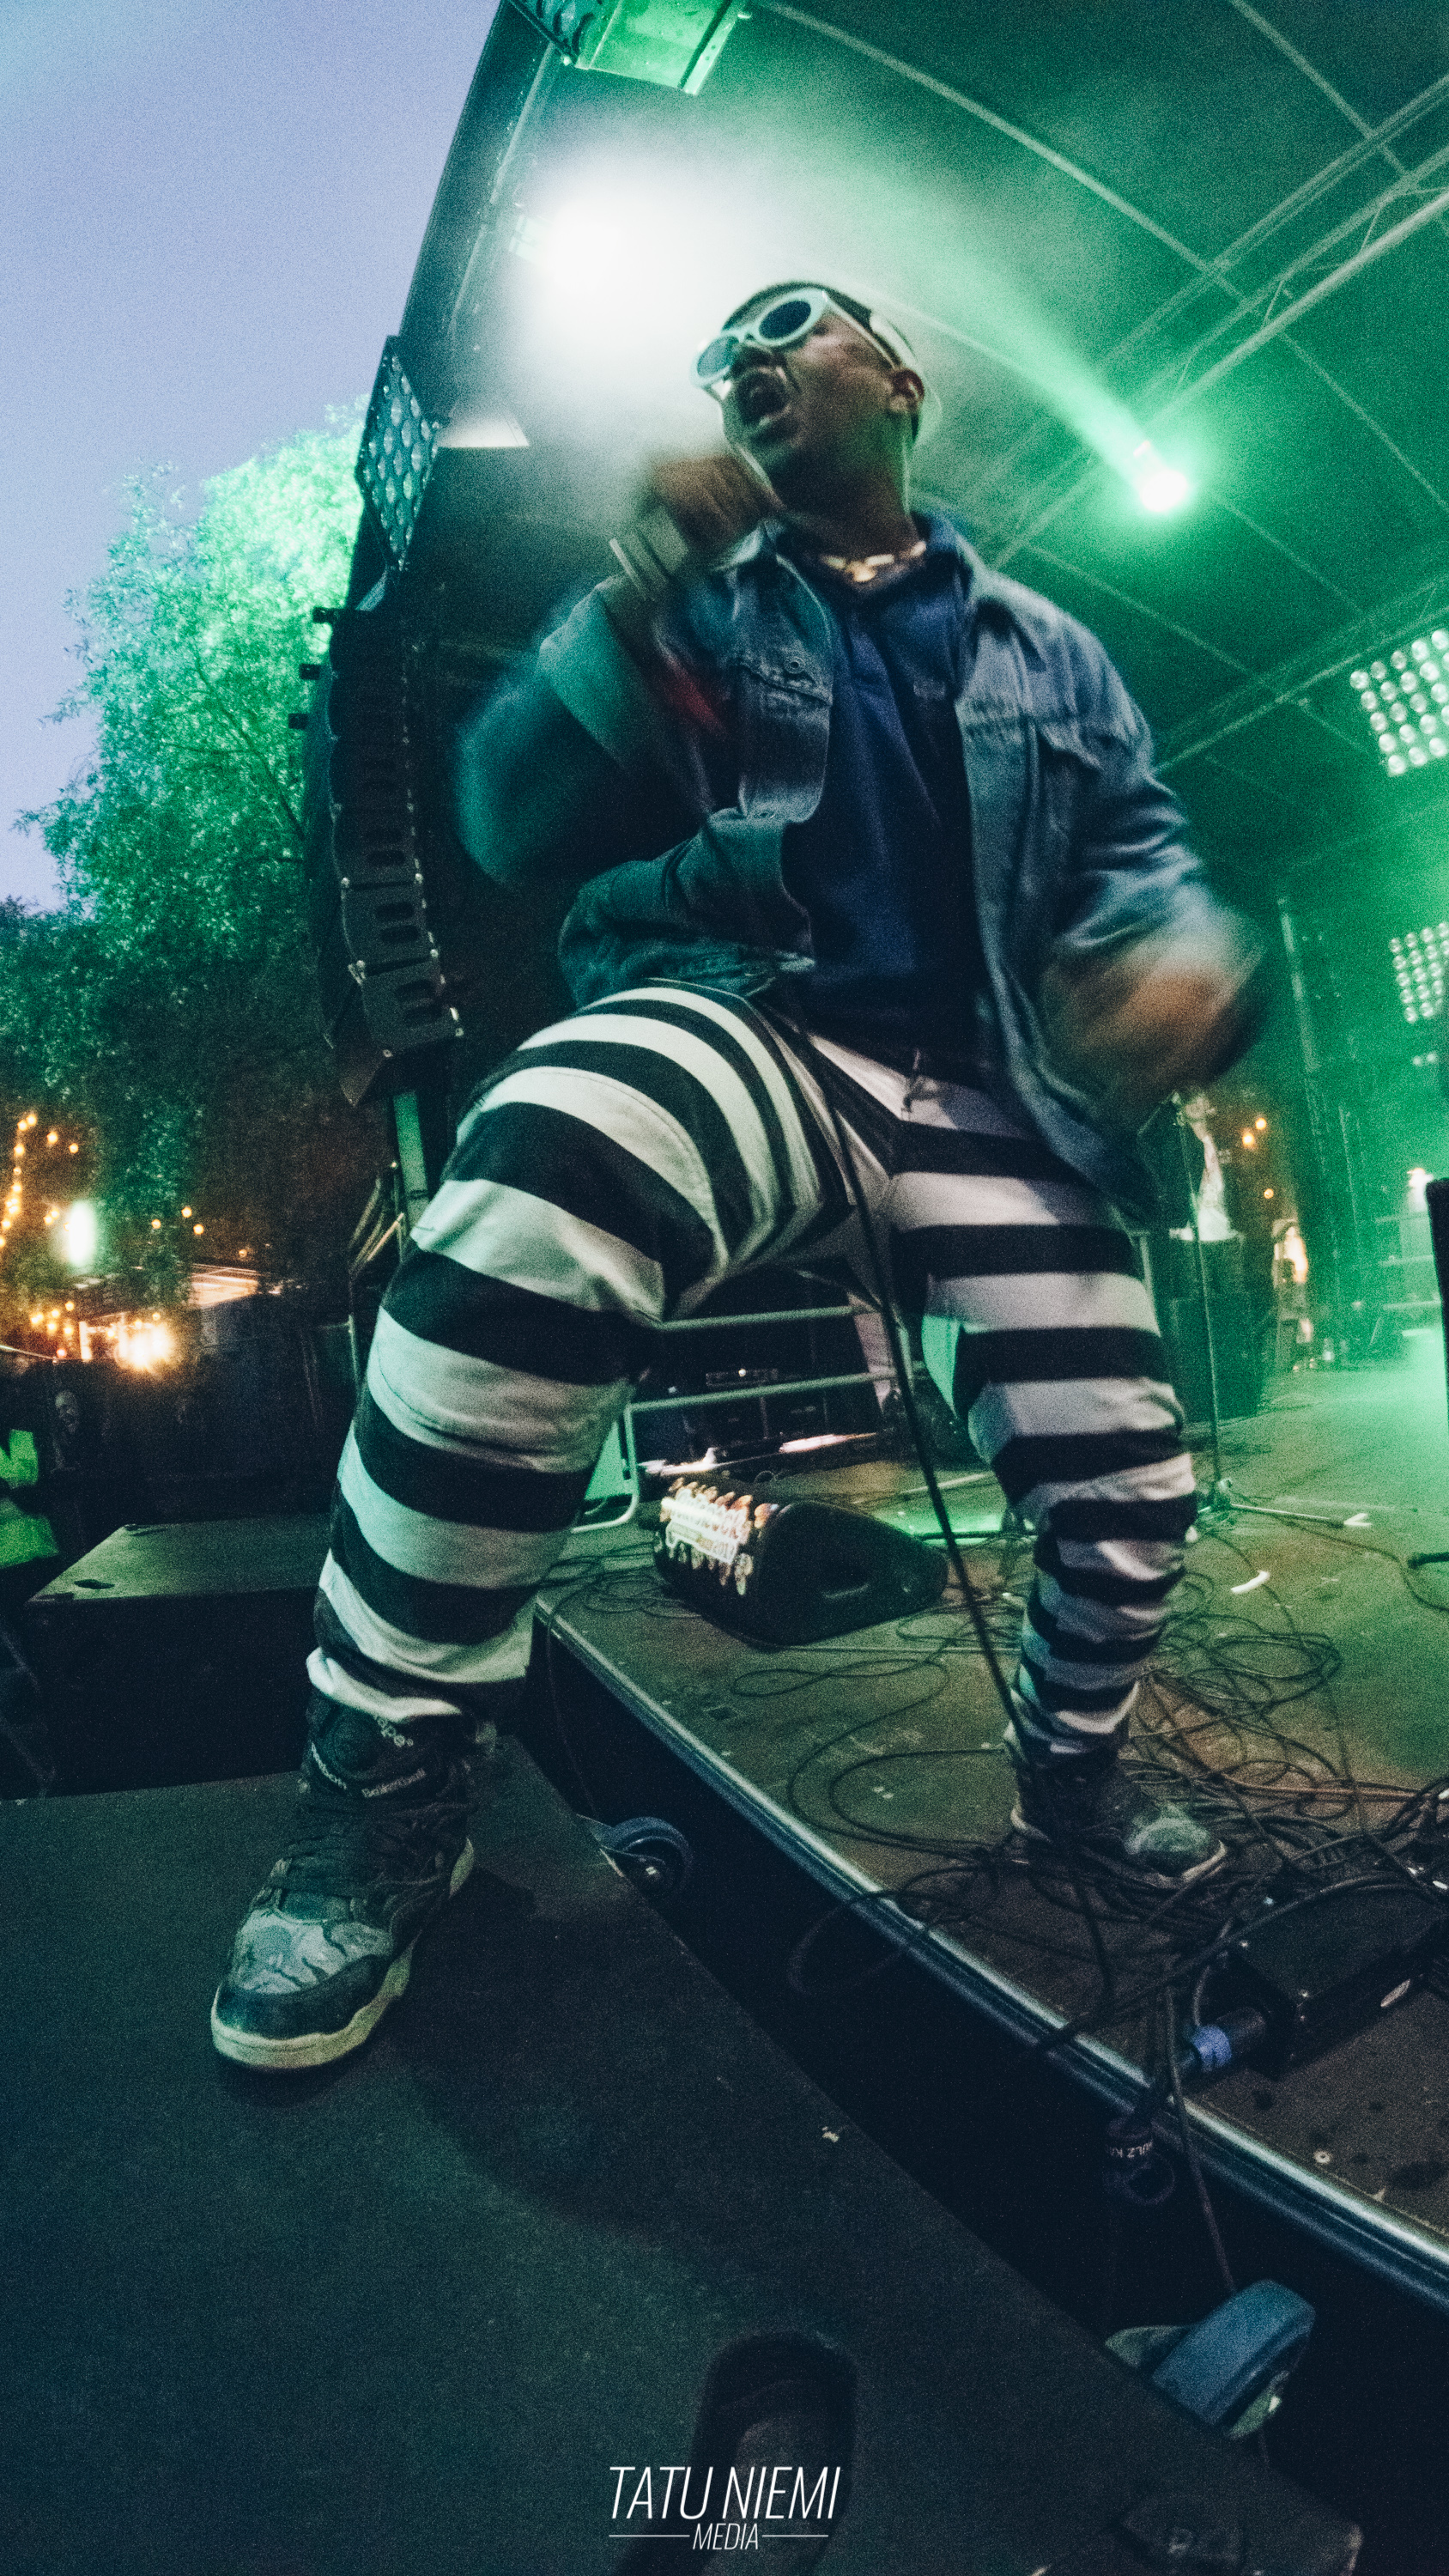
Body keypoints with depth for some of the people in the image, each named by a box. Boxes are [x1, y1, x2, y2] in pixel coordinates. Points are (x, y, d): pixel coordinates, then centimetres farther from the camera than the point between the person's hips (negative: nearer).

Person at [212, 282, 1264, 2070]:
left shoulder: (1048, 656, 23)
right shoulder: (694, 601, 17)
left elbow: (1137, 843, 15)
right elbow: (511, 824, 5)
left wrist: (1180, 951, -10)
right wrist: (633, 614, -12)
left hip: (981, 1103, 4)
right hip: (746, 1032, -3)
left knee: (1126, 1489, -3)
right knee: (540, 1188, -38)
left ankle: (1068, 1769, 33)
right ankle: (386, 1791, -21)